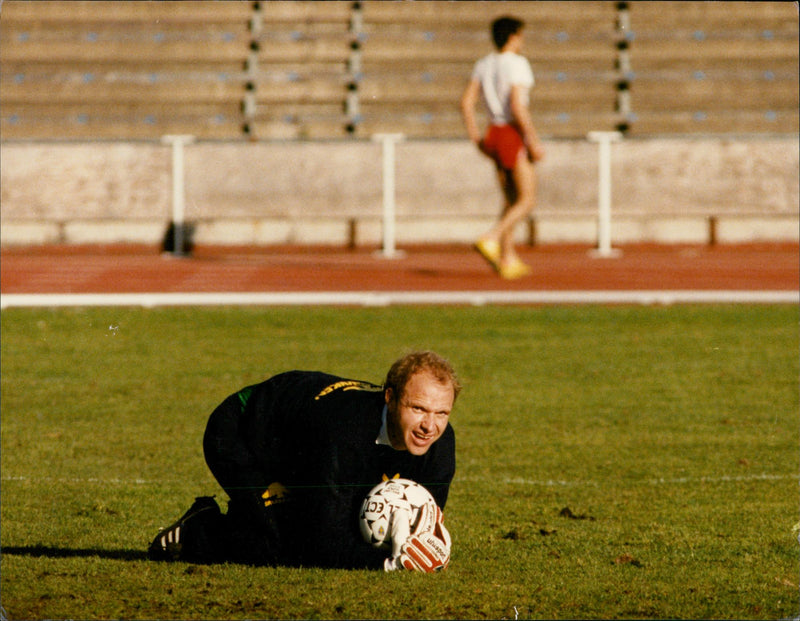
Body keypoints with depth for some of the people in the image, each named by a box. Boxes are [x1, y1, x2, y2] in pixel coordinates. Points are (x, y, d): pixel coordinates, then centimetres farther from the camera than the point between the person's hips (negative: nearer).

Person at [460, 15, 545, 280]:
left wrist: (476, 137, 12)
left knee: (511, 200, 16)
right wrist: (534, 142, -17)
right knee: (526, 201, -2)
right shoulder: (516, 64, -14)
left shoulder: (484, 65, 8)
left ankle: (509, 260, 10)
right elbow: (518, 106, -22)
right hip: (514, 135, -8)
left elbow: (466, 102, 4)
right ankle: (491, 239, -20)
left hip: (494, 133, 8)